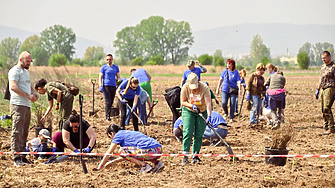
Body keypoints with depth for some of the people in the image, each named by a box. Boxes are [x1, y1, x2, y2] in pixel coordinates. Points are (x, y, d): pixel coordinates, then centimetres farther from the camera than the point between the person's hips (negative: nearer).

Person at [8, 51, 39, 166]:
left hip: (27, 105, 9)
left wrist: (34, 93, 9)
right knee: (17, 131, -11)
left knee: (24, 132, 9)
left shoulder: (26, 71, 23)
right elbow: (13, 86, -18)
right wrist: (28, 96, -20)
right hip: (18, 105, -9)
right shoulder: (15, 71, -6)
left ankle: (22, 156, 13)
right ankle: (17, 158, -15)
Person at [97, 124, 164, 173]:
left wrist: (100, 166, 20)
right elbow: (127, 155, 39)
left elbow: (108, 153, 10)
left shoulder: (118, 135, 7)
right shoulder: (127, 132, 31)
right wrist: (113, 162, 41)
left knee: (122, 151, 3)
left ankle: (144, 165, -6)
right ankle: (157, 162, 12)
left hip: (149, 151, -9)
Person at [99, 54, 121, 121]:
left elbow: (118, 76, 17)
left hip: (113, 86, 4)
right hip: (106, 86, -4)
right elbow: (100, 77, 2)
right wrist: (100, 86, -9)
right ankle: (107, 116, -11)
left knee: (111, 102, 6)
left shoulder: (116, 67, 13)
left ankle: (109, 115, 14)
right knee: (108, 102, -11)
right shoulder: (104, 67, 3)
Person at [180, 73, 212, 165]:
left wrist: (209, 116, -45)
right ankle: (185, 155, -11)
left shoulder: (204, 88, -24)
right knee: (188, 132, -13)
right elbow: (183, 102, -9)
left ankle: (195, 155, 6)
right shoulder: (185, 88, -18)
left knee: (199, 134, -2)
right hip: (188, 111, 0)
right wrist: (192, 106, -28)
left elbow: (208, 102, -33)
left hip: (202, 112, 0)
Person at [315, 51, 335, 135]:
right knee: (323, 109, 7)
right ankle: (326, 127, 14)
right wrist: (318, 89, 22)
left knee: (327, 108, -15)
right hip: (323, 89, 8)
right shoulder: (323, 67, 17)